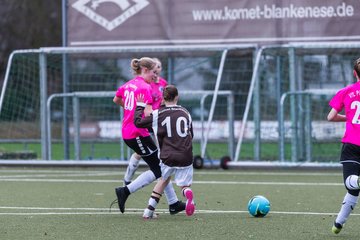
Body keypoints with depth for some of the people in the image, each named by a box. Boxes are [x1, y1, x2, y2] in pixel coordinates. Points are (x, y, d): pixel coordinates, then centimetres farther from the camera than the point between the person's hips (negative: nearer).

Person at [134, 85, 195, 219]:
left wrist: (140, 106, 19)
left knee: (163, 179, 23)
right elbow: (191, 135, 18)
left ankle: (149, 210, 18)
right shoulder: (185, 113, 8)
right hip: (185, 156, 0)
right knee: (184, 184, 11)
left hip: (167, 156, 0)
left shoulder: (158, 114, -1)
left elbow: (138, 122, 5)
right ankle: (188, 193, -29)